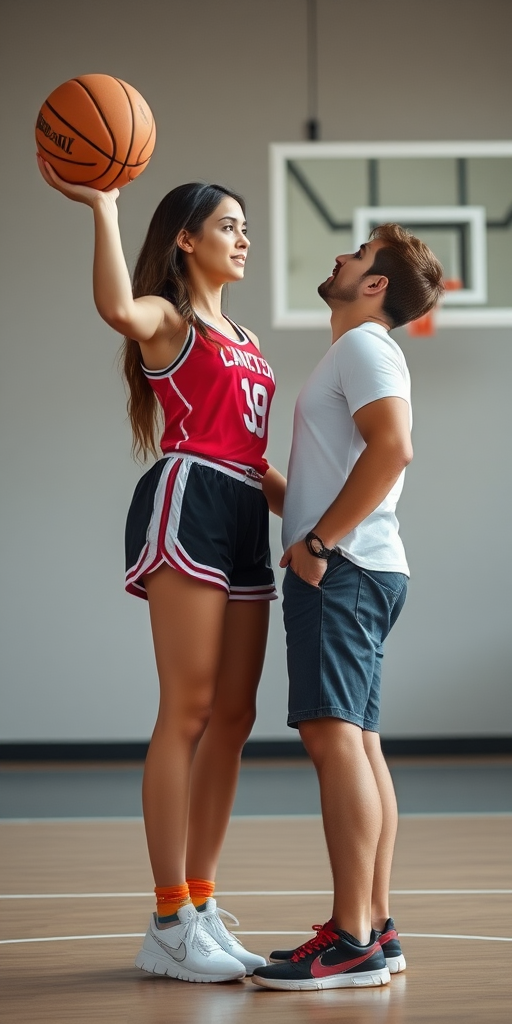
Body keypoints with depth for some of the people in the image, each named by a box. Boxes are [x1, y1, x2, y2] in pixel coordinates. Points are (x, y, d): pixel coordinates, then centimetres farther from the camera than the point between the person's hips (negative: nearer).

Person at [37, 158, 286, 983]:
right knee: (188, 712, -11)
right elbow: (116, 306, -25)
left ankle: (201, 909, 12)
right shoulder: (165, 318, 1)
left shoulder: (244, 342, 26)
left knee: (233, 718, 6)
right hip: (187, 502, -8)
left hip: (245, 516, 8)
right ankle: (170, 923, -10)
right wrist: (102, 209, -24)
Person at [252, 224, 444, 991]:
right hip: (350, 570, 11)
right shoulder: (356, 354, 23)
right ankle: (375, 929, 10)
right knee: (357, 742, 9)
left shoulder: (365, 346, -8)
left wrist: (319, 540, -21)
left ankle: (352, 941, -19)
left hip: (342, 568, -11)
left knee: (334, 735, -15)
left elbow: (392, 446, -23)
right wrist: (312, 534, 16)